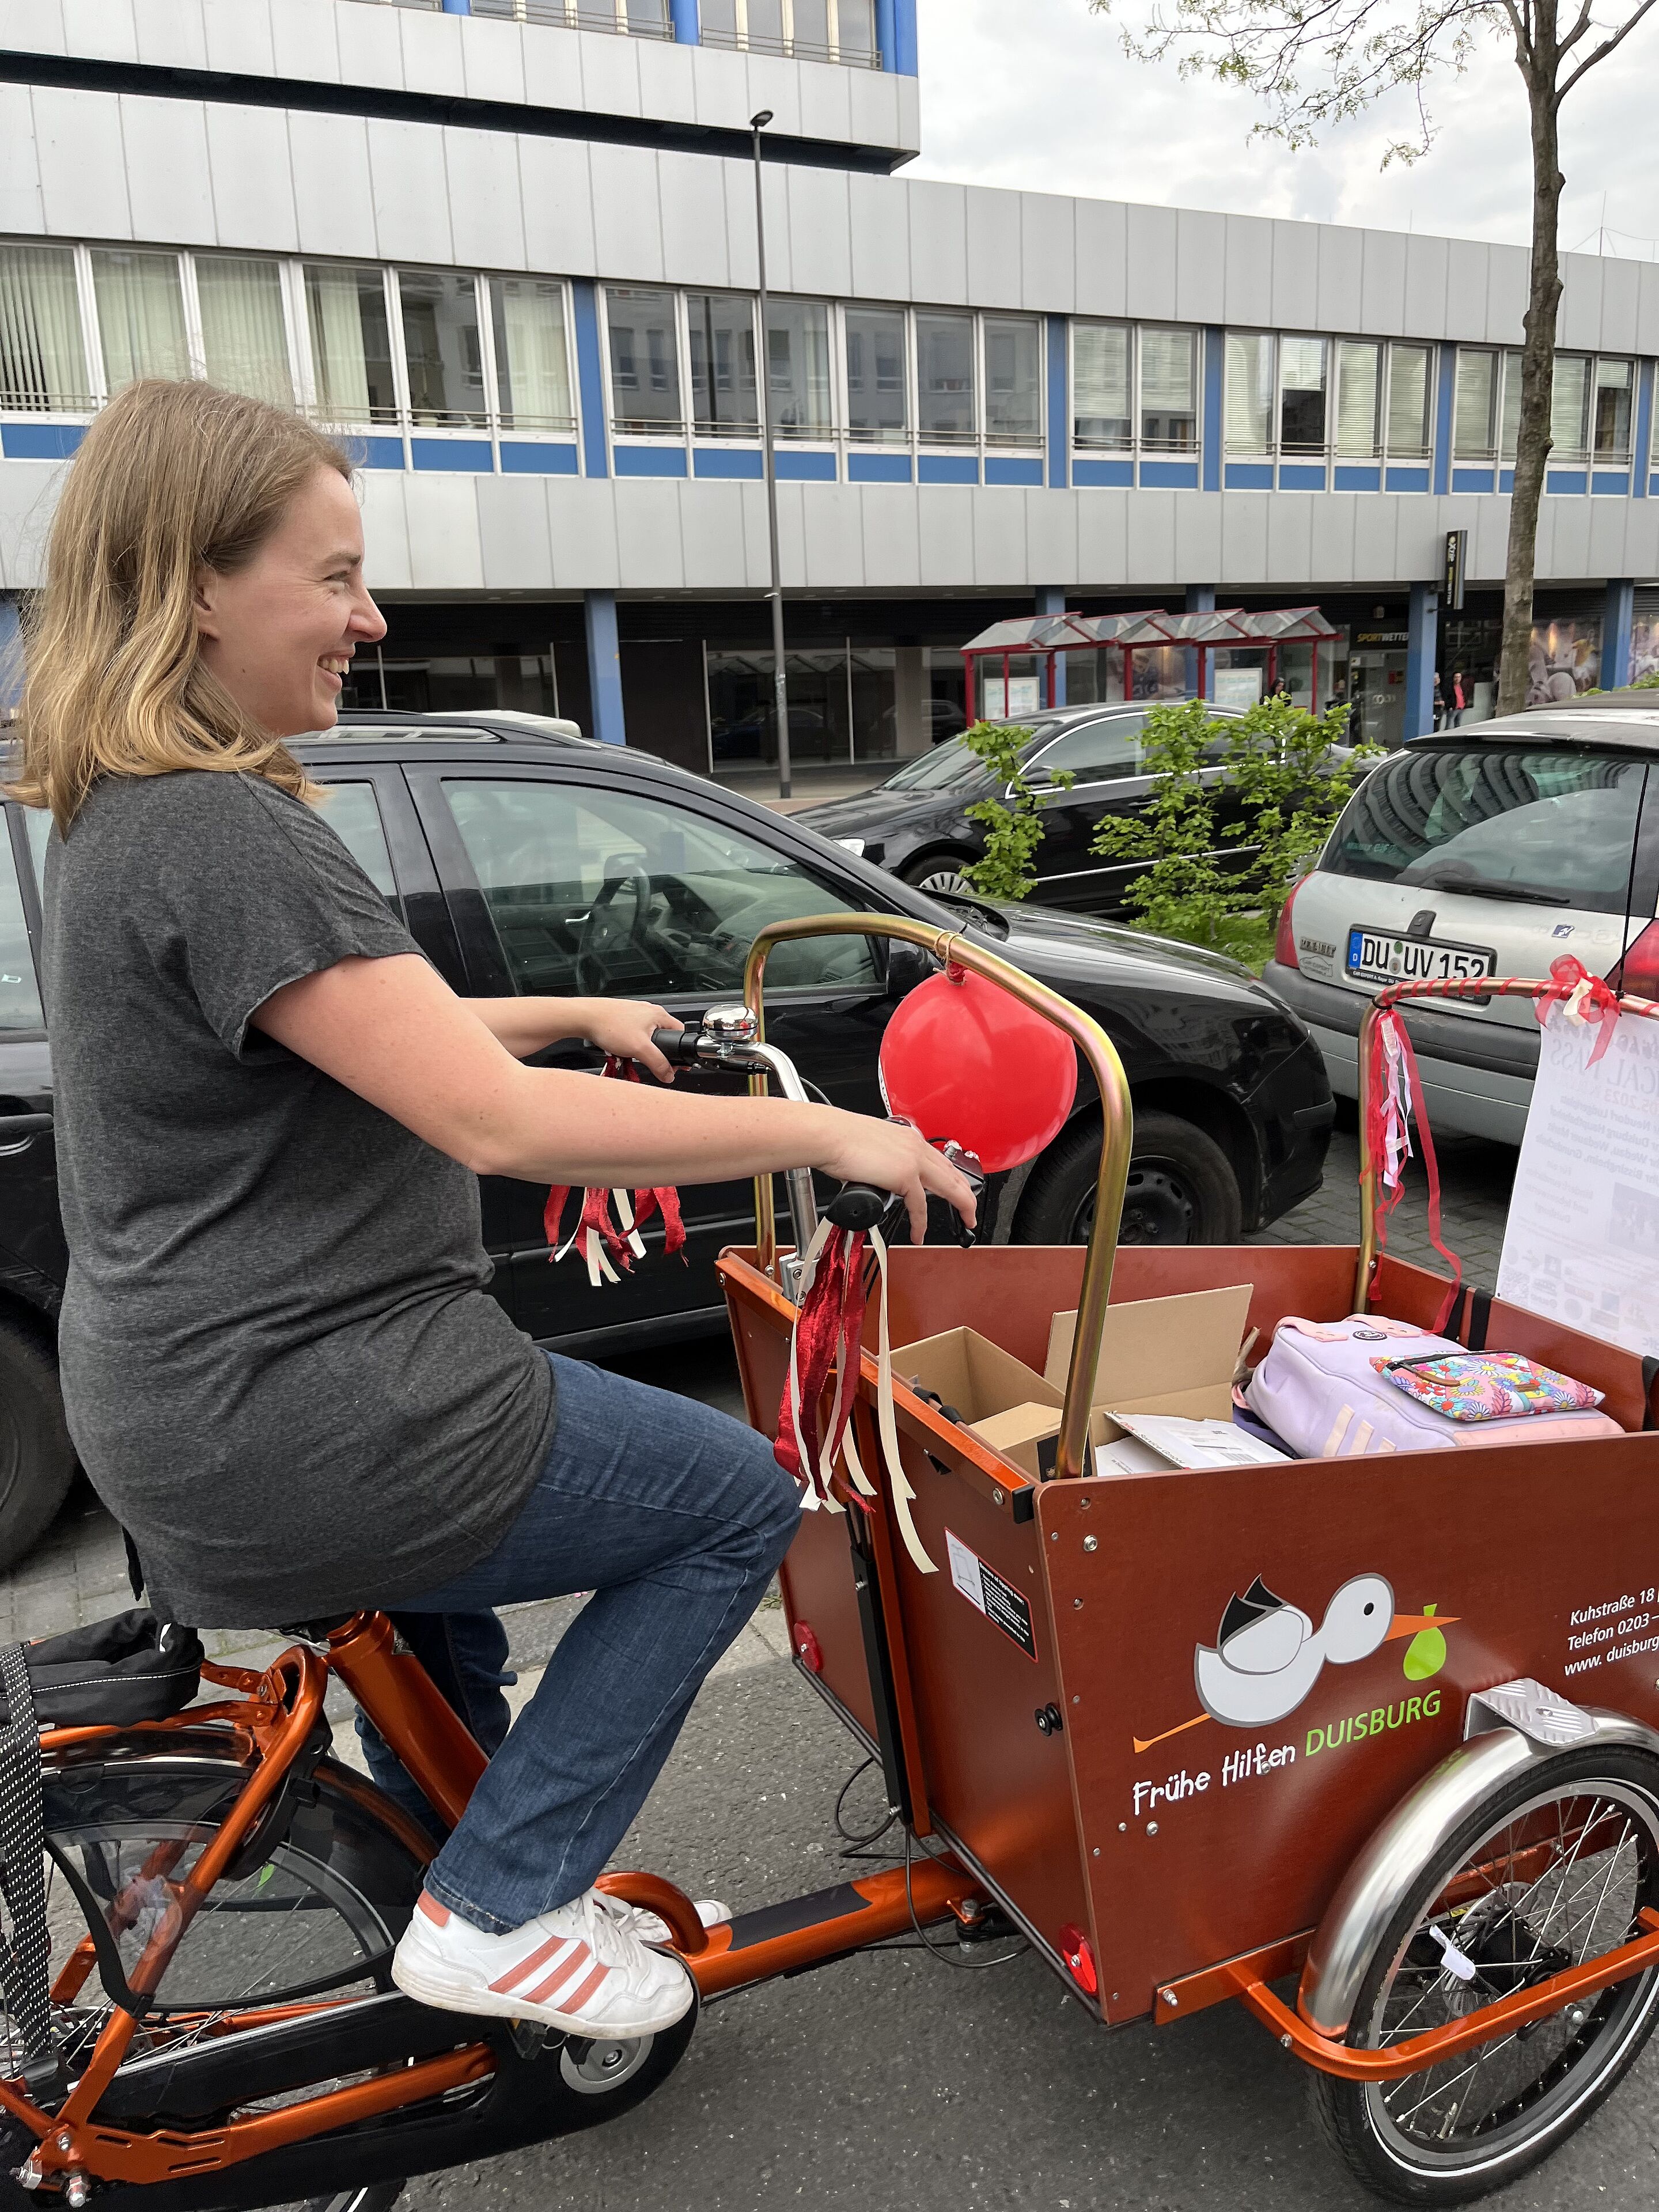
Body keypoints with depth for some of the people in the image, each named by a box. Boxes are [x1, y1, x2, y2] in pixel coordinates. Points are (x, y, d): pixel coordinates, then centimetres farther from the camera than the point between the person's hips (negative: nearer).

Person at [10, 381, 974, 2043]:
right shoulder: (222, 833, -23)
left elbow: (356, 1039, 20)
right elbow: (500, 1121, -28)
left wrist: (579, 1012, 16)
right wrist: (820, 1131, -20)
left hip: (173, 1399, 11)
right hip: (294, 1423, -10)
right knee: (737, 1502, 3)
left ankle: (442, 1864, 50)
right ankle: (499, 1912, 9)